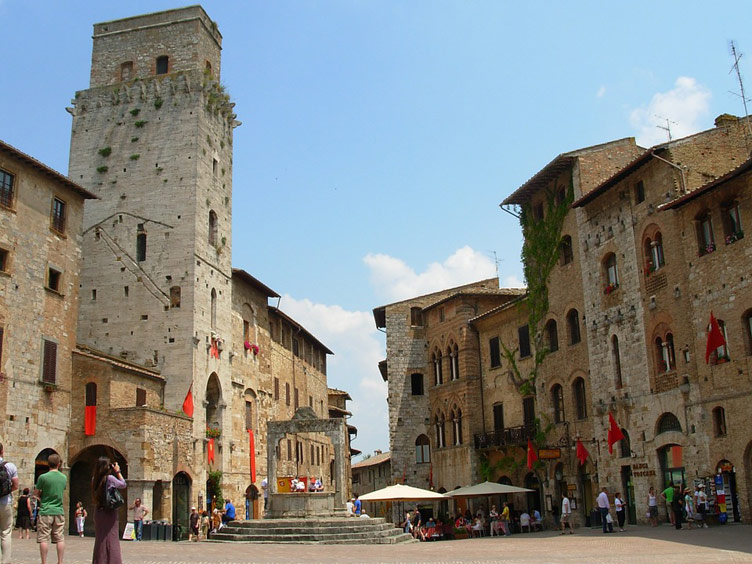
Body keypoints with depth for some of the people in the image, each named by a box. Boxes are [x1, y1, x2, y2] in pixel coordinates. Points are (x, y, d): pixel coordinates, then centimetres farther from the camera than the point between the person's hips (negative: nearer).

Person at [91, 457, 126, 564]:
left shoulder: (94, 479, 1)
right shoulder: (110, 478, -15)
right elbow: (123, 485, -2)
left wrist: (114, 472, 10)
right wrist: (118, 472, 5)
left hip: (98, 512, 6)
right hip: (110, 512, -6)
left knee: (100, 539, 13)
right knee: (111, 539, -1)